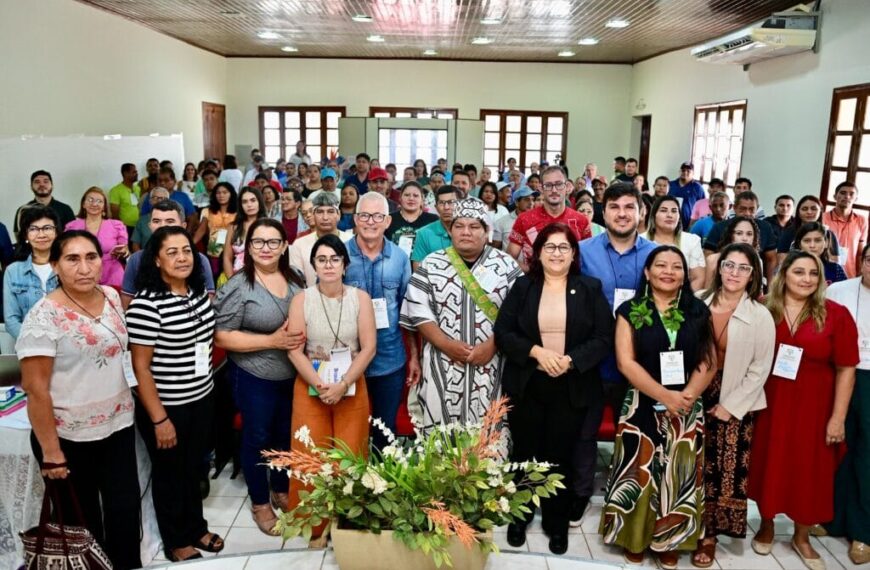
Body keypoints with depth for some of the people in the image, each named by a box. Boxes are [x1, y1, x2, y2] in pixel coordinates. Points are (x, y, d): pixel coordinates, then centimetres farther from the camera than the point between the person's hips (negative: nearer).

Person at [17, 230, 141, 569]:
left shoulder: (111, 297, -1)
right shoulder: (44, 316, -19)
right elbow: (36, 390, -18)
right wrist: (51, 451, -17)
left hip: (119, 425, 5)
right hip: (69, 437, -5)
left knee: (125, 509, 14)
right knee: (82, 521, 14)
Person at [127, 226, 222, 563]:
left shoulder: (200, 292, 0)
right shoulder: (146, 304, -22)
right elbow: (141, 367, -19)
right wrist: (159, 419, -18)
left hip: (203, 399, 6)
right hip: (167, 406, -6)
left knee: (195, 467, 23)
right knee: (169, 473, 15)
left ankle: (196, 528, 43)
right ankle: (176, 541, 35)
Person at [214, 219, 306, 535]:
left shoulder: (295, 280, 1)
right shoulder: (238, 287, -16)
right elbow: (221, 336, -17)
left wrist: (303, 339, -6)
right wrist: (272, 341, -22)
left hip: (293, 375, 5)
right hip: (255, 377, -5)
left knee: (287, 434, 19)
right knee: (257, 437, 12)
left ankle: (281, 490, 42)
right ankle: (259, 503, 31)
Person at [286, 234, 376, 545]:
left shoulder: (360, 297, -2)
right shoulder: (302, 299, -3)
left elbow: (369, 347, -6)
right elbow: (295, 350, -6)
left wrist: (343, 384, -16)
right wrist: (320, 384, -17)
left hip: (352, 388, 0)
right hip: (311, 387, 0)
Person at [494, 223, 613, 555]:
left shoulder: (590, 289, 1)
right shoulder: (522, 287, 2)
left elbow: (604, 338, -5)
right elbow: (502, 332, -3)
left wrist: (570, 360, -18)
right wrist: (536, 351, -18)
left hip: (571, 388, 0)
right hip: (525, 385, 1)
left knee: (560, 455, 9)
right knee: (524, 452, 11)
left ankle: (557, 522, 28)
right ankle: (519, 516, 31)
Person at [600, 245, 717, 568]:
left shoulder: (698, 311, 5)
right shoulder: (630, 311, -1)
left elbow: (709, 361, 1)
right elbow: (625, 362, -9)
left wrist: (687, 396, -15)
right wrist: (665, 396, -16)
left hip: (687, 408, 2)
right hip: (642, 406, -2)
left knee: (679, 476, 9)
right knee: (640, 472, 5)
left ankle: (669, 541, 26)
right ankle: (634, 538, 23)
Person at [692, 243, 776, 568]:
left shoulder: (760, 316, -6)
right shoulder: (699, 305, -1)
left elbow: (760, 369, -5)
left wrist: (729, 406, -9)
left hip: (735, 403, -1)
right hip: (697, 396, 1)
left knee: (725, 469, 4)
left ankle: (709, 533, 19)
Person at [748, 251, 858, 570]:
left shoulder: (836, 314, -6)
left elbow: (846, 369, -5)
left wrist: (838, 417, -7)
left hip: (813, 407, 0)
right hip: (769, 404, 1)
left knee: (809, 470, 11)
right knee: (769, 465, 13)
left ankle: (802, 537, 33)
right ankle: (766, 527, 35)